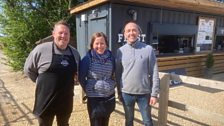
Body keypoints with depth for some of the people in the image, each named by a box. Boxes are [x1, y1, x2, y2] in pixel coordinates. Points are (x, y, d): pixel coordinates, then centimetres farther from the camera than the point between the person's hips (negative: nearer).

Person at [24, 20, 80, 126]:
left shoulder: (75, 53, 2)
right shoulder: (41, 49, -12)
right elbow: (28, 69, -1)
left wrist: (65, 83, 6)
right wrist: (42, 82, 1)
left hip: (66, 100, 4)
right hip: (46, 101, -3)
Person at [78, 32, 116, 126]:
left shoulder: (111, 57, -1)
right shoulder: (87, 59, -12)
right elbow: (81, 78, -4)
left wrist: (112, 86, 4)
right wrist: (88, 90, -2)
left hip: (109, 97, 4)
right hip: (94, 98, -3)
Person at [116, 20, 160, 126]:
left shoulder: (148, 49, -8)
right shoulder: (120, 51, -3)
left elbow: (154, 73, -6)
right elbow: (118, 73, 3)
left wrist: (154, 93, -7)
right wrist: (119, 92, 6)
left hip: (144, 93, -1)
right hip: (126, 93, 2)